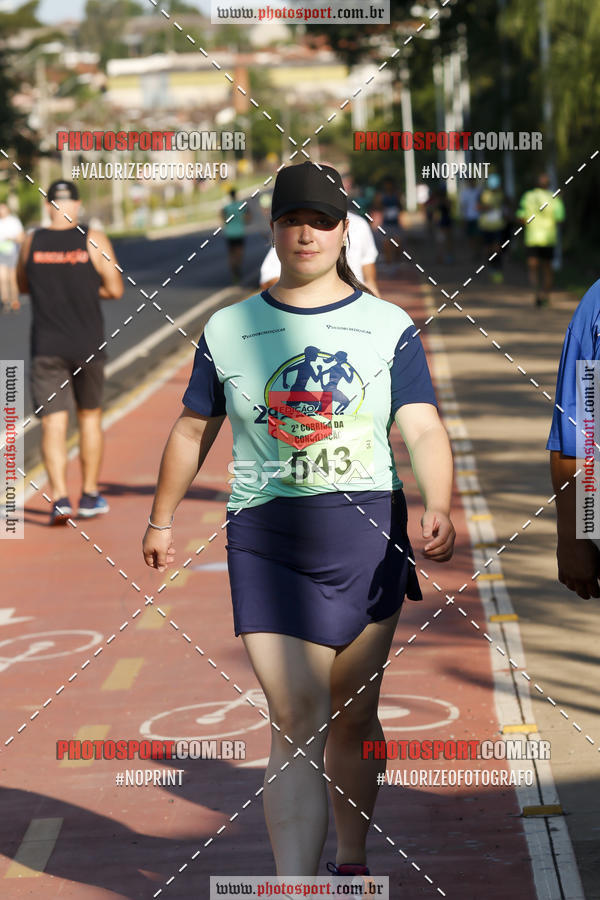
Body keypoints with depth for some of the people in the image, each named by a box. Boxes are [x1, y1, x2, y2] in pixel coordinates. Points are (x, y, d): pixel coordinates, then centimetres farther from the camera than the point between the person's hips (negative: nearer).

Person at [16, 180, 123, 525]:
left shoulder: (32, 242, -1)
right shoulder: (94, 241, -6)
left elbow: (23, 286, 14)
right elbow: (116, 290, -6)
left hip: (46, 348, 0)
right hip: (88, 345, 0)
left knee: (53, 425, -1)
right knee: (90, 417, 17)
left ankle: (60, 497, -16)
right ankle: (90, 495, 23)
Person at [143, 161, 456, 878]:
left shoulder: (389, 328, 3)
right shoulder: (229, 329, 7)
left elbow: (423, 429, -8)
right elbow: (193, 429, 19)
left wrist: (437, 508, -25)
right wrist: (162, 518, 24)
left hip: (368, 534, 1)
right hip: (266, 540, -1)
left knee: (352, 718, 13)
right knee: (297, 725, -11)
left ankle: (352, 860, 35)